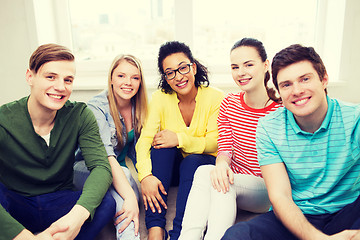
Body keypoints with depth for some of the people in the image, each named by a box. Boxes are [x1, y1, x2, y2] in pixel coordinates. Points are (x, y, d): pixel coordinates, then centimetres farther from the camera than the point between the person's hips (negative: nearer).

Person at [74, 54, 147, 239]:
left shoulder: (138, 108, -2)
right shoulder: (97, 108, -19)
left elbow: (137, 151, 4)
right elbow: (105, 156, -33)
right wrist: (130, 196, -43)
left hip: (119, 167, 4)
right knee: (125, 175, -36)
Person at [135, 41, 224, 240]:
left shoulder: (215, 97, -12)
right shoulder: (160, 98, -8)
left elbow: (214, 143, -13)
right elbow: (145, 139, -18)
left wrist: (180, 139, -28)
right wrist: (145, 176, -35)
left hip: (203, 165, -2)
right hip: (169, 168, 2)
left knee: (191, 163, -34)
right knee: (162, 143, -29)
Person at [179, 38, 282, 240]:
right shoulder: (229, 104, 3)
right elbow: (225, 148, 2)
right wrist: (222, 162, -22)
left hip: (268, 188, -3)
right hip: (234, 181, 4)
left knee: (204, 174, -30)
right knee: (205, 170, -30)